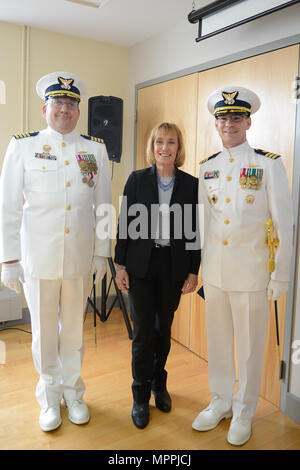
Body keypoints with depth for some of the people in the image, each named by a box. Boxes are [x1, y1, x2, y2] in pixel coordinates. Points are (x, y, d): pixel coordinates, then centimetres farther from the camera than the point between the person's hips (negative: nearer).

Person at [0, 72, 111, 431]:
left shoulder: (96, 149, 5)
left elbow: (103, 205, 7)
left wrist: (102, 252, 5)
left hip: (80, 258, 2)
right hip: (38, 257, -1)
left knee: (74, 328, 14)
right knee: (44, 331, 11)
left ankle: (73, 391, 35)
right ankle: (50, 398, 32)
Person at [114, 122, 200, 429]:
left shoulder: (191, 184, 0)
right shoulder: (137, 179, -1)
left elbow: (195, 230, 1)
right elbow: (124, 224, 0)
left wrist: (193, 271, -1)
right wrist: (120, 265, -3)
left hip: (173, 268, 1)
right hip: (141, 266, -1)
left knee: (164, 328, 14)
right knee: (143, 331, 2)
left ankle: (159, 383, 37)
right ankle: (141, 395, 21)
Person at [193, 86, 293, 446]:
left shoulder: (269, 164, -5)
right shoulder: (207, 168, 8)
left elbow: (284, 224, -6)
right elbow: (203, 221, 11)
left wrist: (280, 276, -8)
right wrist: (197, 266, 9)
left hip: (250, 274, -4)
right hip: (213, 273, 4)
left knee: (249, 346, 10)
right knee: (217, 341, 16)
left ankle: (243, 411, 32)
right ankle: (220, 402, 37)